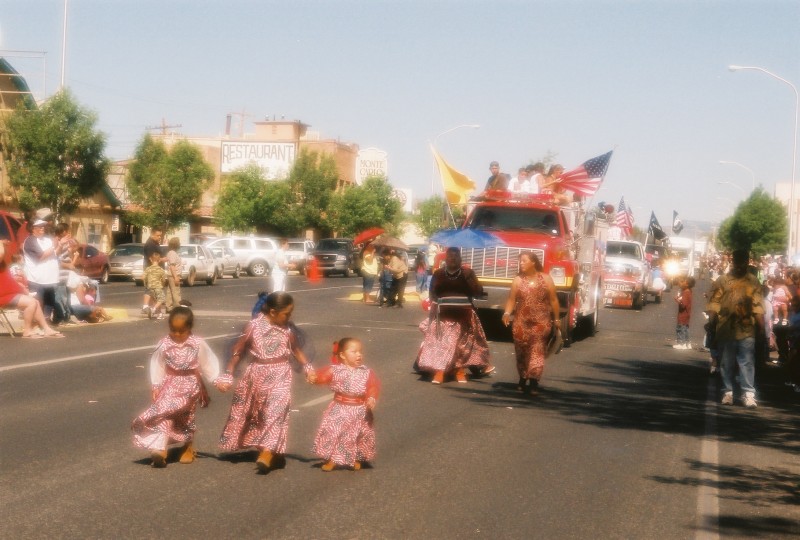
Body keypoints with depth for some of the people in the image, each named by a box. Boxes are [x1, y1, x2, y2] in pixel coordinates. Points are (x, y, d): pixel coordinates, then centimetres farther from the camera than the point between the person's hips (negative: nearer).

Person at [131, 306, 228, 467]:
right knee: (163, 414, -14)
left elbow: (208, 363, 2)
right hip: (170, 385, 0)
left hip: (190, 385, 0)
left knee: (186, 418, 10)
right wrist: (155, 385, -2)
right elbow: (157, 366, 0)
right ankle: (160, 448, -18)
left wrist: (217, 380, 0)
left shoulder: (198, 344, -6)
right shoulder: (164, 345, -6)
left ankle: (188, 448, 28)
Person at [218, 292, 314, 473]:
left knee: (275, 411, -14)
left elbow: (296, 349, 12)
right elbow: (239, 350, -1)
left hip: (279, 376, -1)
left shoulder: (289, 329, -3)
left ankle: (267, 454, -16)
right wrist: (229, 373, -2)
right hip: (257, 375, 1)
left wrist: (307, 367, 0)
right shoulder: (254, 326, -10)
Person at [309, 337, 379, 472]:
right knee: (332, 431, -4)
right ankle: (332, 460, 13)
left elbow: (373, 386, -10)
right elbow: (323, 375, -17)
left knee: (359, 435, 9)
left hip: (360, 411, 1)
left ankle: (356, 460, 32)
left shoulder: (366, 372, -3)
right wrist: (315, 378, -39)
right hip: (339, 409, -1)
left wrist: (372, 398, -28)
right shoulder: (335, 370, -6)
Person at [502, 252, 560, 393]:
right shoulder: (518, 280, 4)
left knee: (537, 349, -10)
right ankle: (523, 379, 21)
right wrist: (507, 313, -16)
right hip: (521, 321, 2)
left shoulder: (546, 279, 1)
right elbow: (511, 299, 1)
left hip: (541, 321, -2)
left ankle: (533, 381, -17)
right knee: (521, 351, 7)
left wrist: (556, 319, 5)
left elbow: (553, 300, 5)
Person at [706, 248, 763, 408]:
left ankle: (749, 394, -1)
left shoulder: (753, 281, 5)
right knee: (727, 362, 7)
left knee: (747, 362, -2)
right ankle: (728, 392, 15)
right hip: (726, 329, 0)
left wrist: (761, 325, -3)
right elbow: (714, 304, 0)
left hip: (747, 329, 0)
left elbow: (758, 305, 3)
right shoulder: (722, 280, 3)